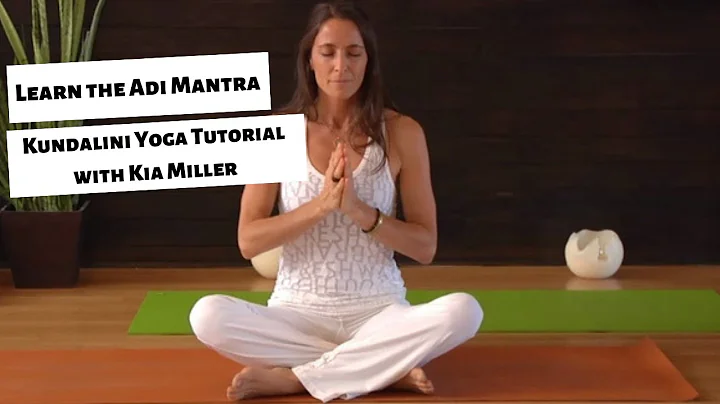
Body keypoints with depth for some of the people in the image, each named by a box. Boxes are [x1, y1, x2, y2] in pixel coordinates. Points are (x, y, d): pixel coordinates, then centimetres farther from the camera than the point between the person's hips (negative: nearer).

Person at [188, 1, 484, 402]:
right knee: (208, 316, -30)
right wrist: (321, 204, -19)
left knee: (463, 311, -30)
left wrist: (360, 211, -19)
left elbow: (425, 247, -2)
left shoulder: (401, 132, -2)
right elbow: (248, 241, -5)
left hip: (379, 311, 0)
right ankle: (387, 369, -21)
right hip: (298, 312, 0)